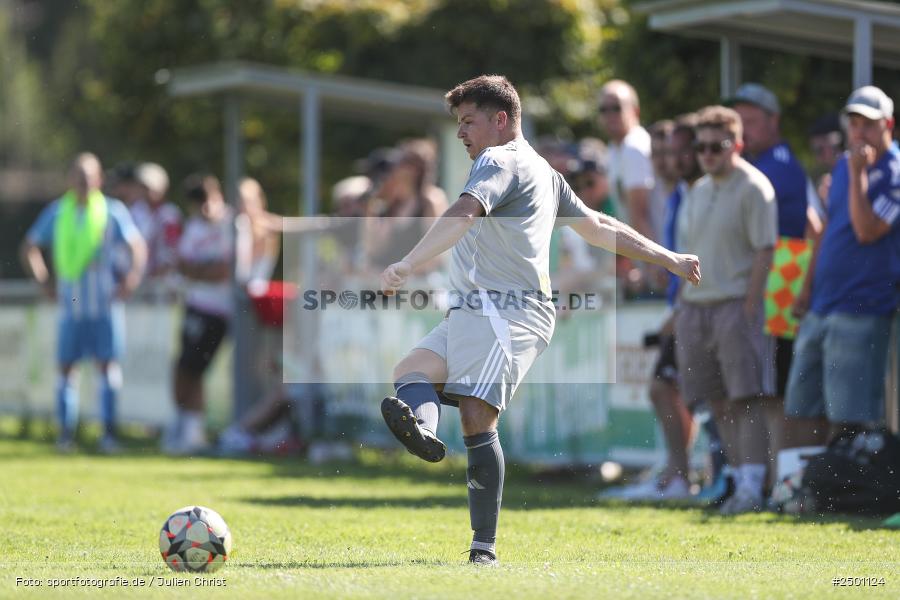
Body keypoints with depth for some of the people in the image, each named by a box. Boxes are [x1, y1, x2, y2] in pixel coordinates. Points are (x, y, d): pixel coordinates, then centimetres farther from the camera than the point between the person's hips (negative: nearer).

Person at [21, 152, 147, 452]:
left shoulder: (113, 211, -2)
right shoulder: (56, 212, 5)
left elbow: (138, 247, -1)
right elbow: (30, 246, 16)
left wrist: (130, 280, -12)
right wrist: (45, 280, 8)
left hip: (105, 303, -2)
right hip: (71, 304, 2)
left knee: (107, 363, -6)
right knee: (66, 367, 0)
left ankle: (109, 431, -3)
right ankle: (66, 432, 4)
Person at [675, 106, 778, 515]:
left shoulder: (753, 187, -5)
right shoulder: (697, 191, 16)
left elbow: (764, 251, -10)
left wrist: (749, 308, -15)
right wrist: (682, 307, 14)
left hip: (735, 304, -7)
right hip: (695, 307, 7)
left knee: (744, 399, -11)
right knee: (718, 403, 6)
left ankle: (751, 487, -12)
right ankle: (743, 480, 12)